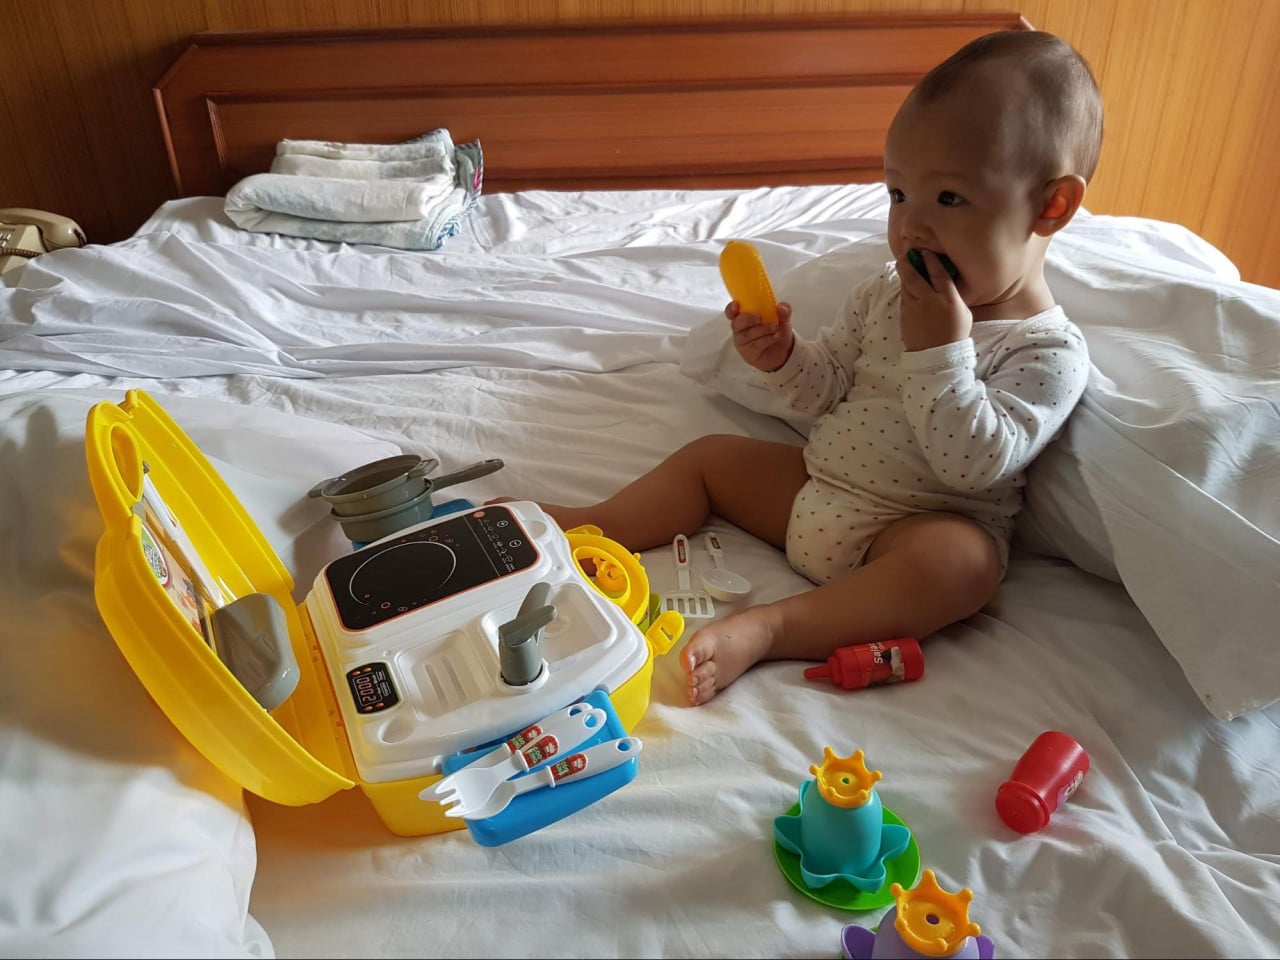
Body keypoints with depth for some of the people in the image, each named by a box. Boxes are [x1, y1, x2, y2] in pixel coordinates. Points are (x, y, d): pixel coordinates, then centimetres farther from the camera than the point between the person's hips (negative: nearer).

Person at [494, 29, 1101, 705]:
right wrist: (783, 357, -9)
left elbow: (975, 464, -25)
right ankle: (591, 526, 4)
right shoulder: (885, 293, 4)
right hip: (816, 487, 7)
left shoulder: (1050, 354, -14)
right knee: (708, 456, 5)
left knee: (964, 561, -37)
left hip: (920, 527, -6)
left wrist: (941, 350, -29)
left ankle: (767, 627, -43)